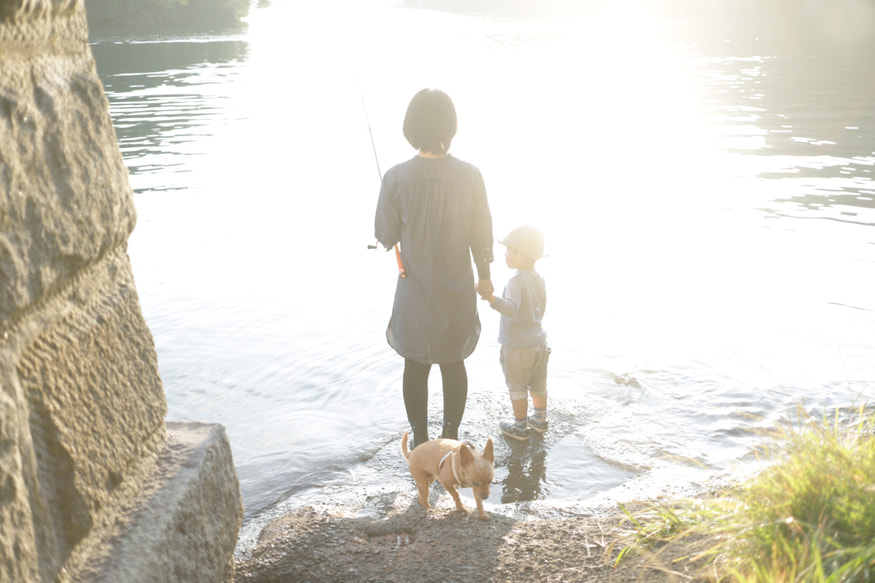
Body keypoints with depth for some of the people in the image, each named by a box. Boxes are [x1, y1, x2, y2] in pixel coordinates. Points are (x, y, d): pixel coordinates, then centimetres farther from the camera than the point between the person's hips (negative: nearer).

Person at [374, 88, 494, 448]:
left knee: (416, 366, 16)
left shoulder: (397, 178, -18)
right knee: (454, 364, 18)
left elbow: (385, 236, -8)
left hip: (415, 290, -1)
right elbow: (481, 234, -4)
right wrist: (484, 276, 11)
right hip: (458, 288, 1)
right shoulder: (469, 176, -14)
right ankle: (451, 437, 31)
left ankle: (420, 441, 27)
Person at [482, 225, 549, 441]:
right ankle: (540, 420, 35)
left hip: (517, 346, -8)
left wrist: (492, 299, -56)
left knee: (517, 387, 7)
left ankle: (520, 427, 17)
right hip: (538, 340, 8)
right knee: (538, 384, 21)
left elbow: (511, 308, -41)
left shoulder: (516, 282, -24)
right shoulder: (539, 279, 2)